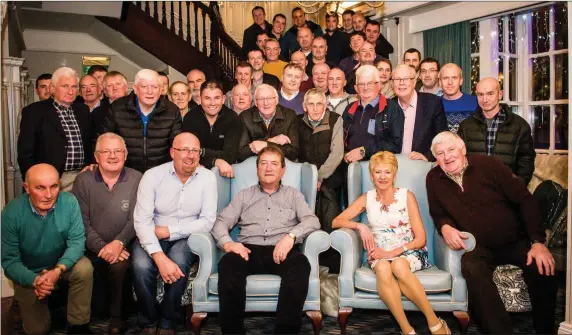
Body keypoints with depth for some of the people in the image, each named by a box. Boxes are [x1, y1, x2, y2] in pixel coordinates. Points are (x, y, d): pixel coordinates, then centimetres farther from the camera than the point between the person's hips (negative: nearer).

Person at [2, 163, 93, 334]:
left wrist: (58, 270, -38)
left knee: (85, 269, -32)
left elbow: (77, 241, -20)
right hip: (29, 273, 0)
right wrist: (34, 280, -35)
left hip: (63, 264, 0)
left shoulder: (69, 202, -22)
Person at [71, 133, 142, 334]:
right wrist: (102, 247, -16)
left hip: (123, 246, 0)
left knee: (120, 265, -32)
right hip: (92, 248, 0)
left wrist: (118, 243, -22)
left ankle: (118, 316, -9)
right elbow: (81, 221, -3)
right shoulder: (83, 181, 3)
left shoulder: (136, 179, -1)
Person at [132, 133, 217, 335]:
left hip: (184, 236, 0)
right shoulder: (152, 176, -10)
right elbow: (142, 221, -17)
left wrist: (168, 231, -17)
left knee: (178, 264, -30)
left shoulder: (207, 178, -7)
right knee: (141, 266, -28)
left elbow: (208, 221, -11)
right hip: (151, 237, 0)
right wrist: (160, 257, -30)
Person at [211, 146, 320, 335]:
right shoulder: (244, 195, 23)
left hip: (282, 251, 0)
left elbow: (312, 220, 5)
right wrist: (227, 243, -11)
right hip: (249, 249, 1)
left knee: (301, 265, -35)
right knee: (227, 264, -33)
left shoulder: (293, 194, 21)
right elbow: (221, 221, 12)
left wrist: (291, 236, -17)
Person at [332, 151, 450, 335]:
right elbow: (336, 222, 1)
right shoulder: (367, 198, 6)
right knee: (382, 268, -35)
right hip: (380, 254, 2)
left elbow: (421, 239, -4)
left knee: (398, 265, -37)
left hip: (409, 252, -1)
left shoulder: (407, 196, -1)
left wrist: (393, 252, -17)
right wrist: (359, 226, -17)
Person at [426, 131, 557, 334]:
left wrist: (538, 241, -15)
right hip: (481, 248, 0)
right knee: (472, 268, -33)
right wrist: (445, 227, -12)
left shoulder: (488, 164, -7)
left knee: (542, 268, -27)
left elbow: (525, 199, -7)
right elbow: (438, 214, 13)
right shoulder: (434, 178, 1)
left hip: (517, 242, 0)